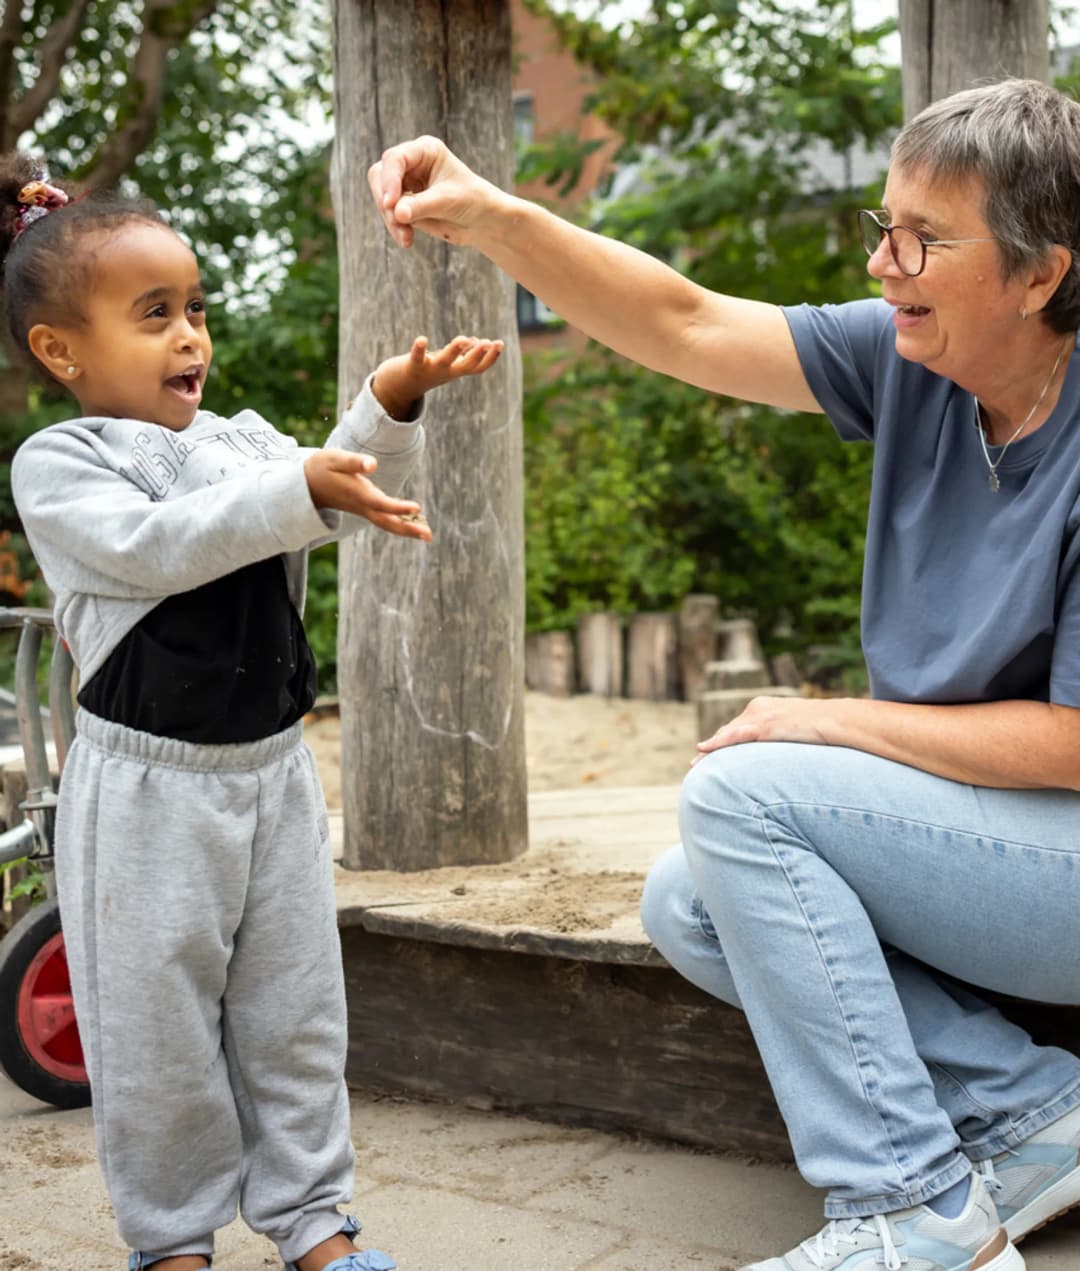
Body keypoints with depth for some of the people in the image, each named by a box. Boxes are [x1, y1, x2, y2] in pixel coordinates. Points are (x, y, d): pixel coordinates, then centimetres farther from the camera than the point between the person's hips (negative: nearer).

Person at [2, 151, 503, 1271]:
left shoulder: (239, 440, 12)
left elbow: (345, 495, 4)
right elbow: (158, 545, -22)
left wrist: (390, 405, -13)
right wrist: (301, 486, -30)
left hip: (271, 768, 5)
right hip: (147, 788, -5)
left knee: (295, 1009, 12)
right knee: (158, 1022, 6)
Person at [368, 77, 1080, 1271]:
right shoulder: (914, 360, -2)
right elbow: (686, 328, -4)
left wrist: (829, 721, -14)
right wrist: (496, 220, -17)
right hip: (980, 843, 8)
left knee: (741, 793, -22)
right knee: (687, 906, 0)